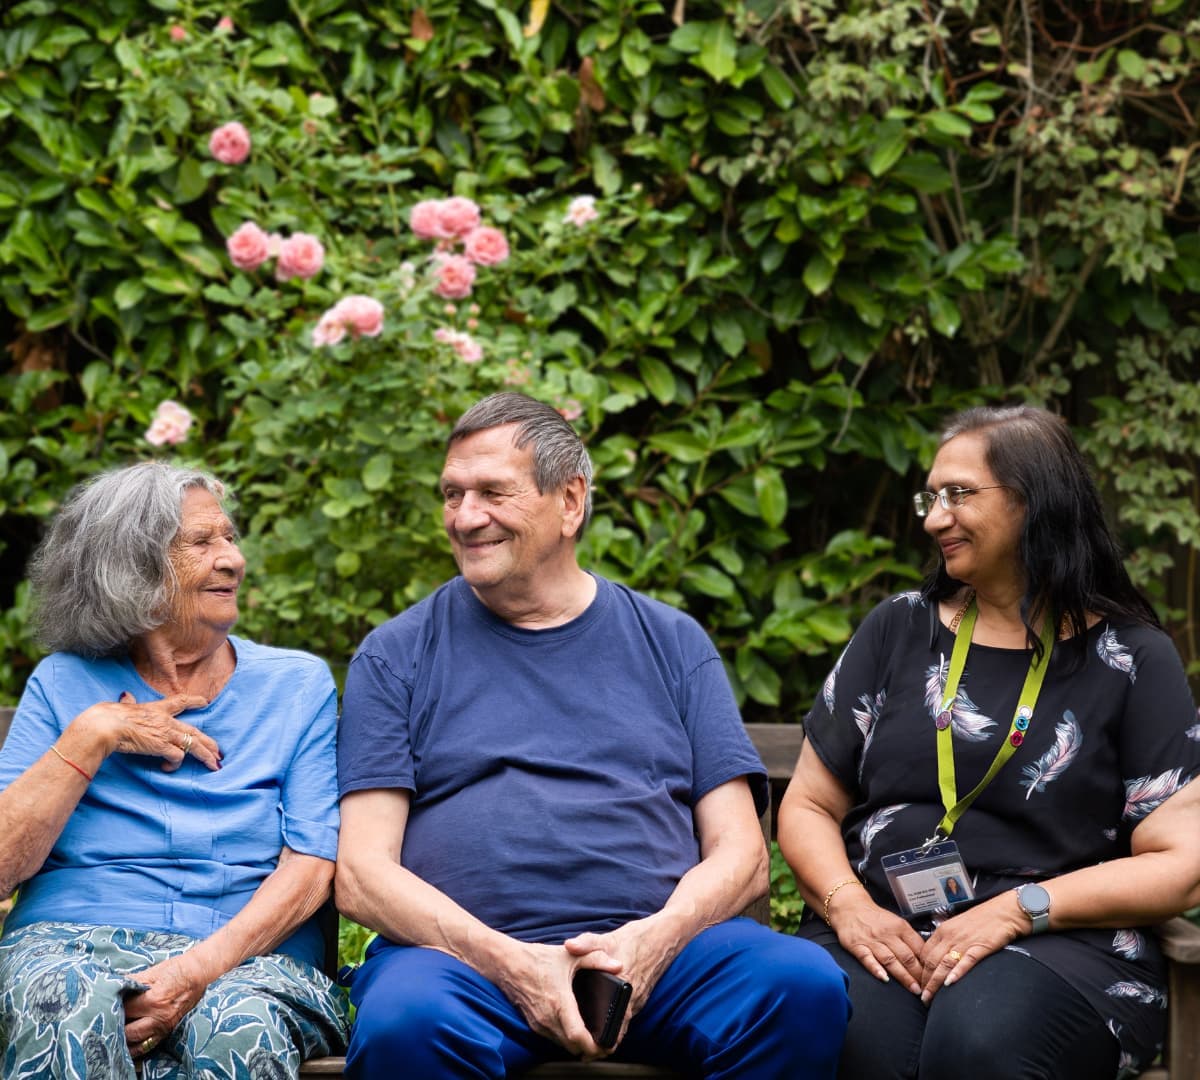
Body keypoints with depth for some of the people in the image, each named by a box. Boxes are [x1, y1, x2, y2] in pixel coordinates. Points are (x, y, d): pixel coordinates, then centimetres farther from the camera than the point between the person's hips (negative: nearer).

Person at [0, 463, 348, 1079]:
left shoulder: (298, 685, 13)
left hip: (248, 957, 0)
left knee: (238, 1028, -38)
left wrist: (203, 966, -16)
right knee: (68, 1005, -38)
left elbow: (312, 865, 0)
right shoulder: (64, 683, 13)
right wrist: (92, 736, -4)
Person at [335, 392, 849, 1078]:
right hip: (462, 954, -2)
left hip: (657, 948, 2)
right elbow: (362, 873, 2)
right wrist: (509, 963, -15)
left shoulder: (671, 643, 16)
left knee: (807, 985, -28)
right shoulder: (397, 655, 11)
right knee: (404, 1022, -37)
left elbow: (740, 856, 10)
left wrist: (652, 941, -13)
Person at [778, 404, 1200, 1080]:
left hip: (1065, 944, -1)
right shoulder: (899, 631, 17)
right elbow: (809, 805, 16)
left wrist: (1017, 911, -13)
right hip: (881, 935, 2)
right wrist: (848, 904, -6)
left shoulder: (1132, 660, 8)